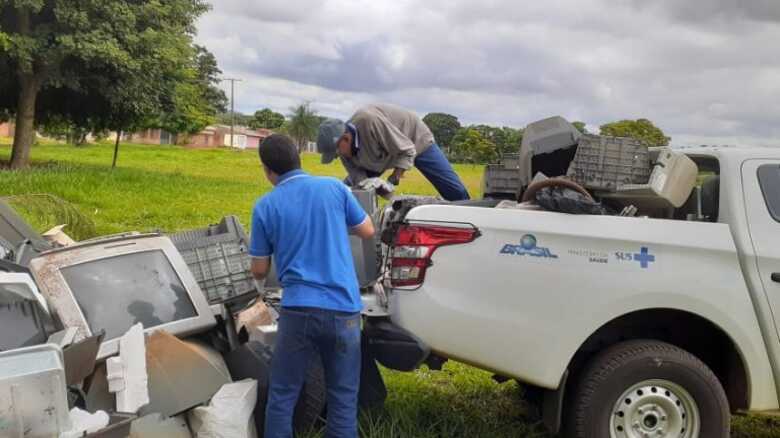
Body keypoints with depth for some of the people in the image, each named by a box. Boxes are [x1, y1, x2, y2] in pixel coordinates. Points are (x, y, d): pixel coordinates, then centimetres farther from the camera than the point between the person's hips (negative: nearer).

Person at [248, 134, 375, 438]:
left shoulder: (265, 206, 1)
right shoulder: (334, 187, 3)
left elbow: (259, 271, 8)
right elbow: (367, 231, 15)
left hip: (298, 309, -1)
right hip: (343, 308, 1)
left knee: (282, 396, 11)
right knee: (343, 397, 8)